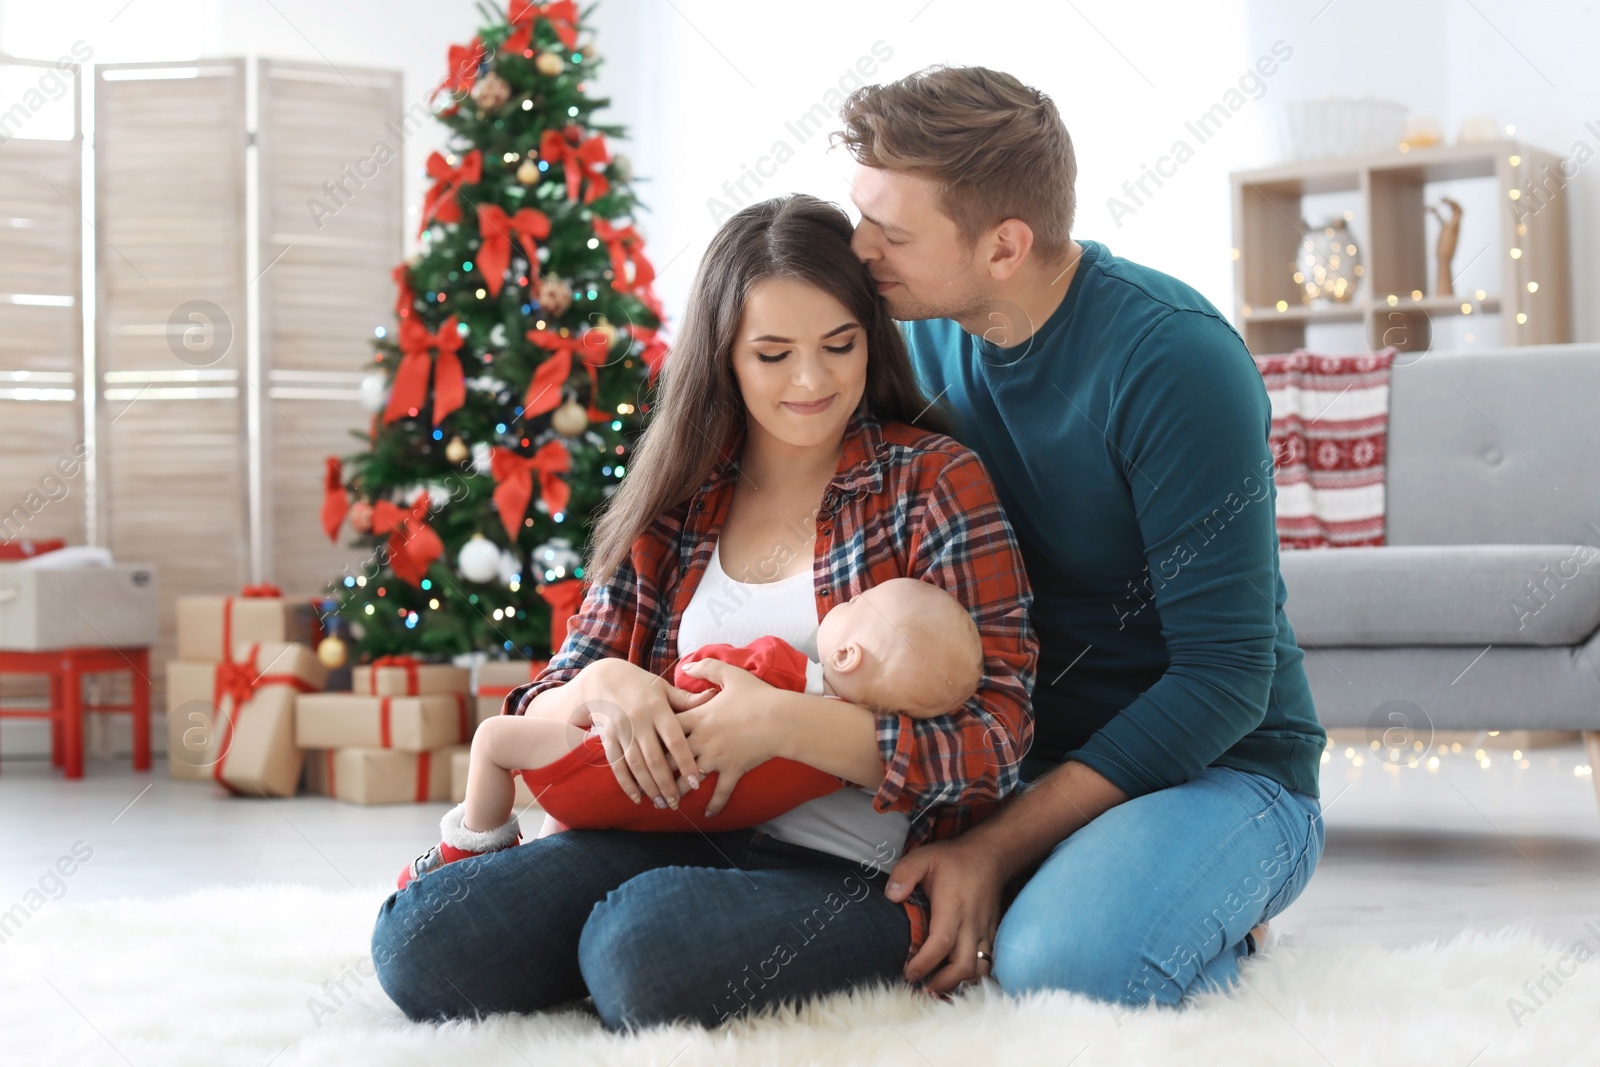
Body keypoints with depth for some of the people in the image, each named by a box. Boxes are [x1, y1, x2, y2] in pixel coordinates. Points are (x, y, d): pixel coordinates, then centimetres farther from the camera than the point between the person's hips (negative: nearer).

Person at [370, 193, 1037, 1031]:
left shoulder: (936, 481, 1)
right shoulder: (676, 499, 14)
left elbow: (996, 742, -8)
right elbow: (547, 707, 13)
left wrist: (783, 721, -19)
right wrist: (598, 688, -13)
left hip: (843, 869, -4)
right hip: (671, 833, 4)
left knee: (649, 945, -35)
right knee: (420, 939, -20)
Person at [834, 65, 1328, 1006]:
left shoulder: (1174, 359, -21)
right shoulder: (931, 335, 1)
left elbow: (1224, 677, -22)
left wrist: (998, 848, -25)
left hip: (1218, 770, -6)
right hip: (1025, 754, 6)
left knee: (1059, 964, -35)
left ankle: (1217, 929, -2)